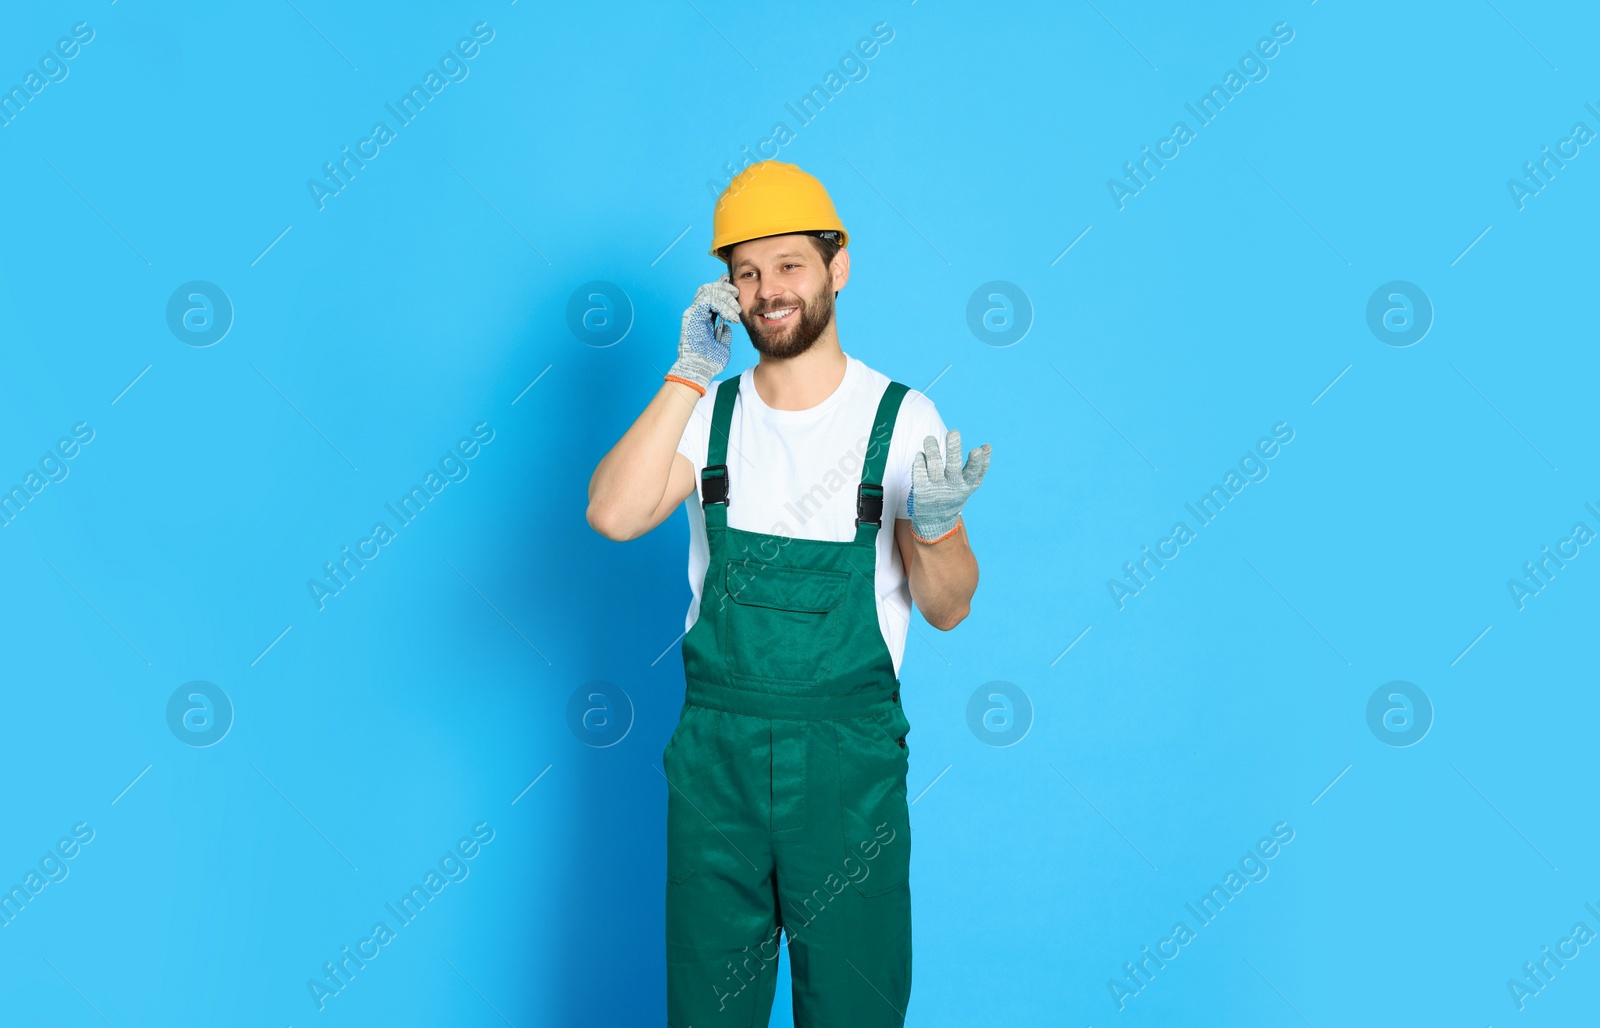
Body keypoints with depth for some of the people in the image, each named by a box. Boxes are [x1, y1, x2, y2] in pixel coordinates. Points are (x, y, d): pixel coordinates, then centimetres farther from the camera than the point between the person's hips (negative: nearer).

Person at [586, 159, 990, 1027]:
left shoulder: (901, 419, -3)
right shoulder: (710, 413, 3)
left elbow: (947, 610, -1)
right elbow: (612, 515, -14)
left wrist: (935, 526, -22)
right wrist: (689, 373, -13)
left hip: (849, 758, -2)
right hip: (713, 750, 2)